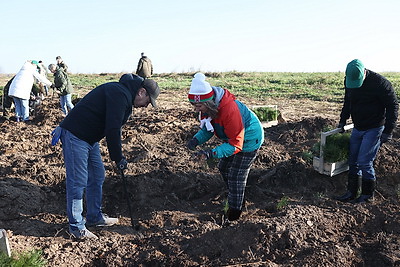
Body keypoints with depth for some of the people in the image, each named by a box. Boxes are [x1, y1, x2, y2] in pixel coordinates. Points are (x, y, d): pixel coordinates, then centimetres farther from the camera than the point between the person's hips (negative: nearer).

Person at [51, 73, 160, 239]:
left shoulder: (123, 95, 13)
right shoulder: (120, 94, -20)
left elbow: (113, 128, 17)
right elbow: (112, 129, -25)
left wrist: (117, 156, 12)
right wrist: (118, 158, -15)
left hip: (90, 138, 11)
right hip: (75, 136, -11)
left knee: (97, 176, 15)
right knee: (78, 181, -4)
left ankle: (95, 217, 28)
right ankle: (76, 226, 9)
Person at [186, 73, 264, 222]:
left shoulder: (229, 111, -41)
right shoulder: (207, 107, -15)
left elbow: (235, 145, -36)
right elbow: (207, 128, -2)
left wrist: (211, 154, -45)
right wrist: (196, 140, -23)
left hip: (249, 140, -9)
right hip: (232, 137, 9)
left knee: (236, 176, -2)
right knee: (224, 168, 19)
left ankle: (234, 211, 18)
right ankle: (239, 199, 39)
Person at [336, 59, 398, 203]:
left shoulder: (380, 82, -19)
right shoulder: (348, 81, 0)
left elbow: (392, 106, -13)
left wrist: (388, 131, -15)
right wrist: (343, 120, 17)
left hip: (373, 129, -6)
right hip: (357, 128, 7)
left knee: (364, 162, -7)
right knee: (353, 161, 8)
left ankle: (368, 194, 11)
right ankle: (352, 193, 18)